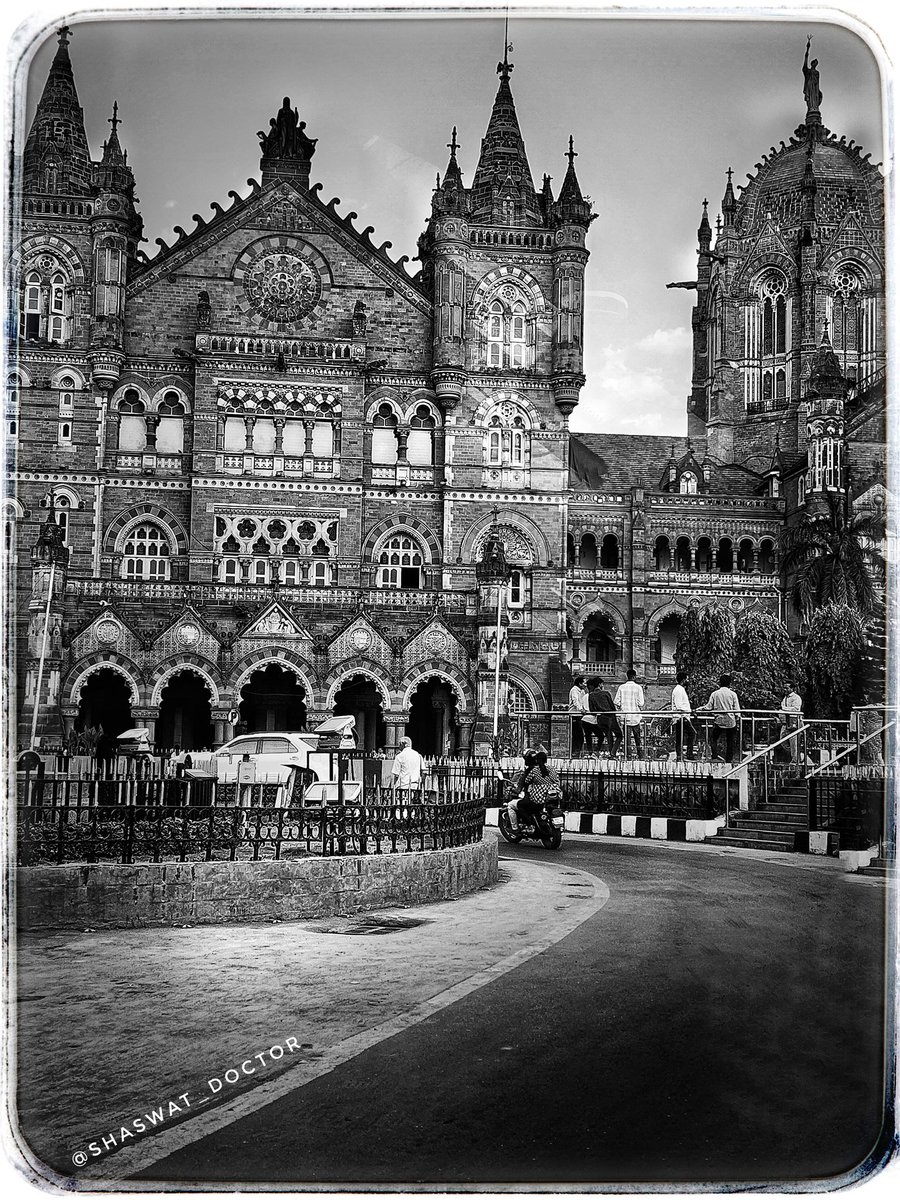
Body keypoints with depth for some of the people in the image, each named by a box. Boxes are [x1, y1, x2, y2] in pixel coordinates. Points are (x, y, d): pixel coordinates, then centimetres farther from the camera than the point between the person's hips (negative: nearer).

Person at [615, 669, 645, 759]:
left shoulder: (621, 687, -1)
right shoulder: (638, 687, -7)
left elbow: (617, 702, -2)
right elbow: (641, 703, -8)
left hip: (625, 716, 1)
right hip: (635, 717, -1)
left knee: (627, 738, 4)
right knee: (637, 737, 11)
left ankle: (628, 755, 1)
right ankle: (640, 755, 13)